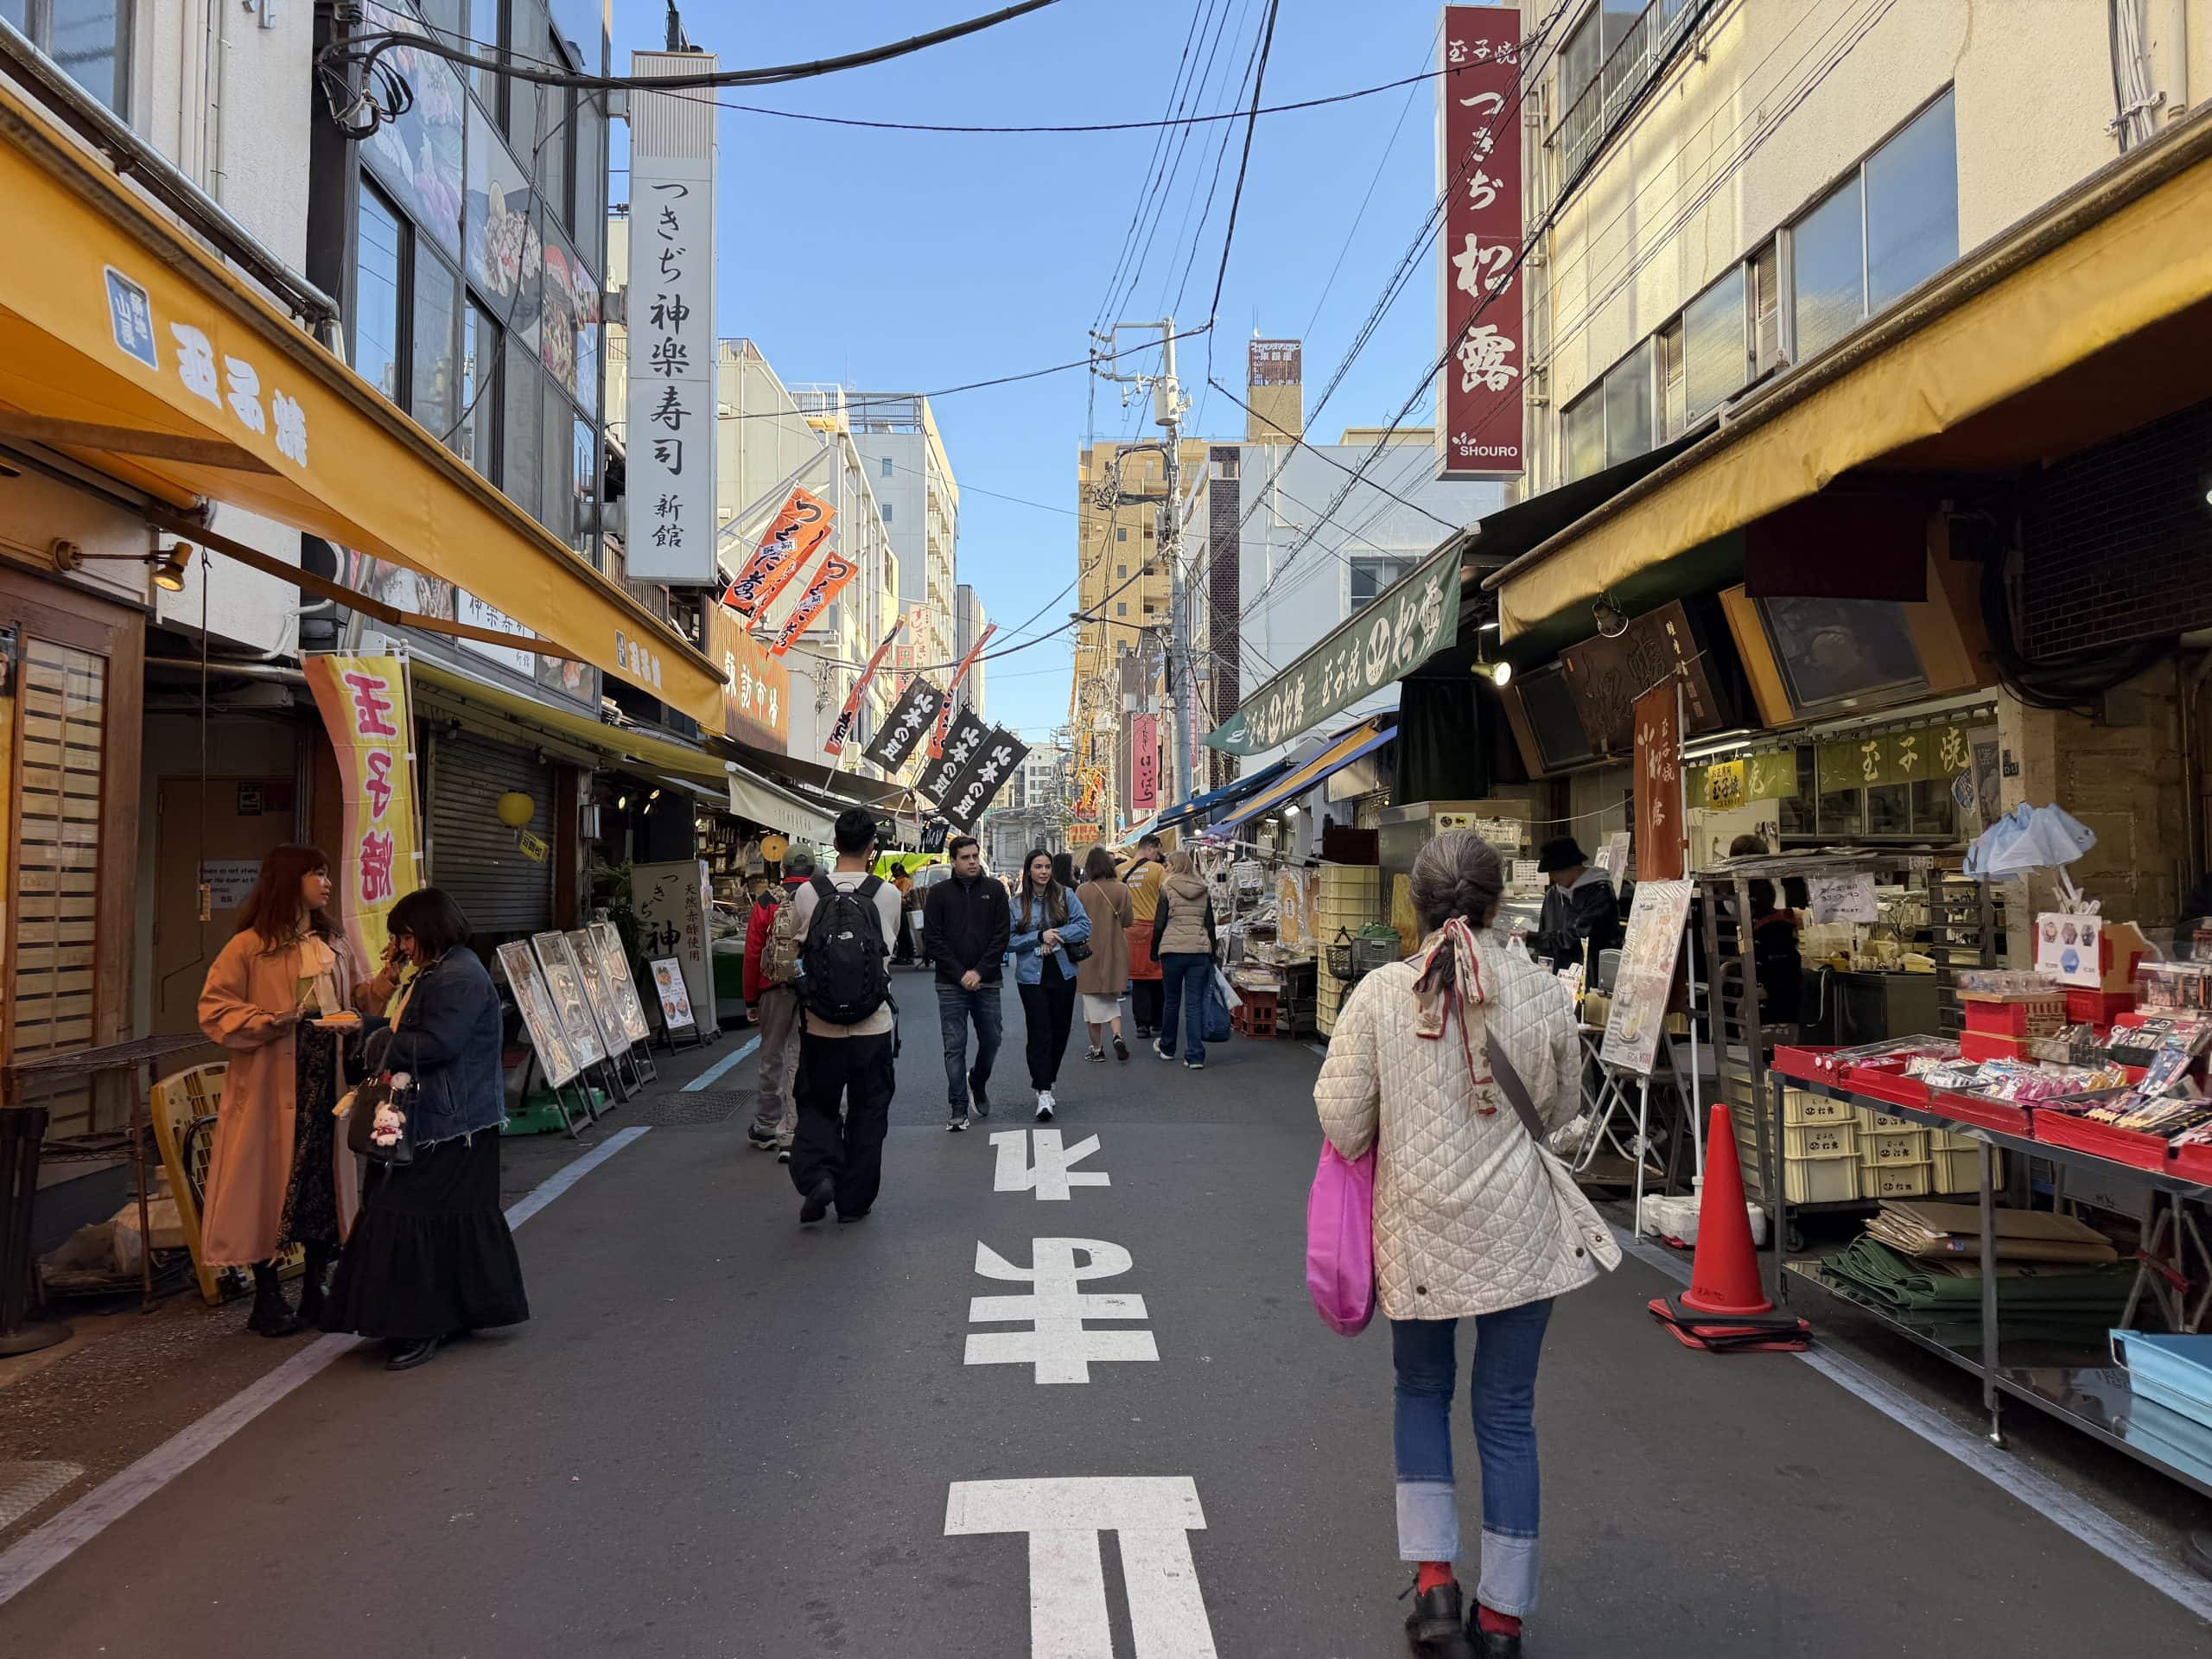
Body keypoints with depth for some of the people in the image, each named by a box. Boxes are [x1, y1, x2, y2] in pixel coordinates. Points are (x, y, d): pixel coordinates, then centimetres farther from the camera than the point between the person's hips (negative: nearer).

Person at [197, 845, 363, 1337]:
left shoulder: (335, 942, 13)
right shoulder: (249, 946, -6)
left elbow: (357, 999, 19)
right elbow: (214, 1010, -6)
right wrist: (272, 1020, -18)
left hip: (327, 1079, 5)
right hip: (271, 1084, -5)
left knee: (325, 1177, 8)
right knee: (269, 1179, 1)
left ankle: (316, 1288, 21)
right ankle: (268, 1297, 15)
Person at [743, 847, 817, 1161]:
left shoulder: (767, 901, 0)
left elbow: (752, 954, 0)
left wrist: (751, 999, 8)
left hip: (775, 989, 1)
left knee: (772, 1058, 15)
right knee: (800, 1060, 2)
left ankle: (765, 1127, 28)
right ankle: (790, 1134, 0)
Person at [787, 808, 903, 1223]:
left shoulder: (808, 893, -7)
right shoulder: (887, 894, -8)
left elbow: (801, 950, 6)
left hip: (821, 1028, 0)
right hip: (874, 1027, 0)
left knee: (817, 1106, 17)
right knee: (867, 1114, 13)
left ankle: (818, 1174, -4)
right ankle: (854, 1200, 20)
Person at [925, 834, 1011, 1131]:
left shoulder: (994, 890, 5)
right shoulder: (939, 893, 2)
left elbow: (1001, 936, 1)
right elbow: (932, 940, -2)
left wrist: (980, 972, -10)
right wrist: (960, 975, -10)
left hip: (987, 981, 2)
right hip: (951, 984, -1)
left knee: (991, 1040, 9)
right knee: (955, 1047, -1)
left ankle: (978, 1083, 38)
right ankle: (957, 1108, 7)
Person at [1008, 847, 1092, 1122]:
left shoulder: (1065, 896, 2)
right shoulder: (1017, 904, 1)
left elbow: (1084, 926, -4)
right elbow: (1009, 940, -3)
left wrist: (1056, 936, -15)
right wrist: (1040, 937, -15)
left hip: (1063, 974, 2)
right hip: (1032, 976, -2)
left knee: (1060, 1032, 10)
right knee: (1040, 1034, -7)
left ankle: (1046, 1083, 28)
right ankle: (1043, 1094, -8)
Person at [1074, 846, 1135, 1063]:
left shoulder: (1083, 891, -12)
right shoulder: (1121, 889, -5)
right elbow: (1127, 921, 0)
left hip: (1089, 950, -2)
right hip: (1115, 951, 2)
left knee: (1093, 1000, 9)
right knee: (1112, 999, 17)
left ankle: (1097, 1049, 13)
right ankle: (1117, 1035, -5)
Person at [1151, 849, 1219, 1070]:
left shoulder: (1168, 888, -3)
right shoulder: (1203, 891, 9)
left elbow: (1159, 923, -5)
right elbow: (1210, 925, 10)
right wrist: (1212, 952, 16)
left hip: (1173, 950, -3)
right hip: (1200, 952, 3)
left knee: (1171, 1001, 13)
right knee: (1195, 1003, 2)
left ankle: (1167, 1048, 29)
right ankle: (1195, 1056, -3)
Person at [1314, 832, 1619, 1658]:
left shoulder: (1380, 993, -12)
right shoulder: (1541, 992, -9)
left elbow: (1340, 1117, -8)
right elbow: (1558, 1108, 6)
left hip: (1416, 1226, 0)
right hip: (1517, 1228, 1)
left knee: (1422, 1391, 22)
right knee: (1507, 1412, 13)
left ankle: (1434, 1579, 16)